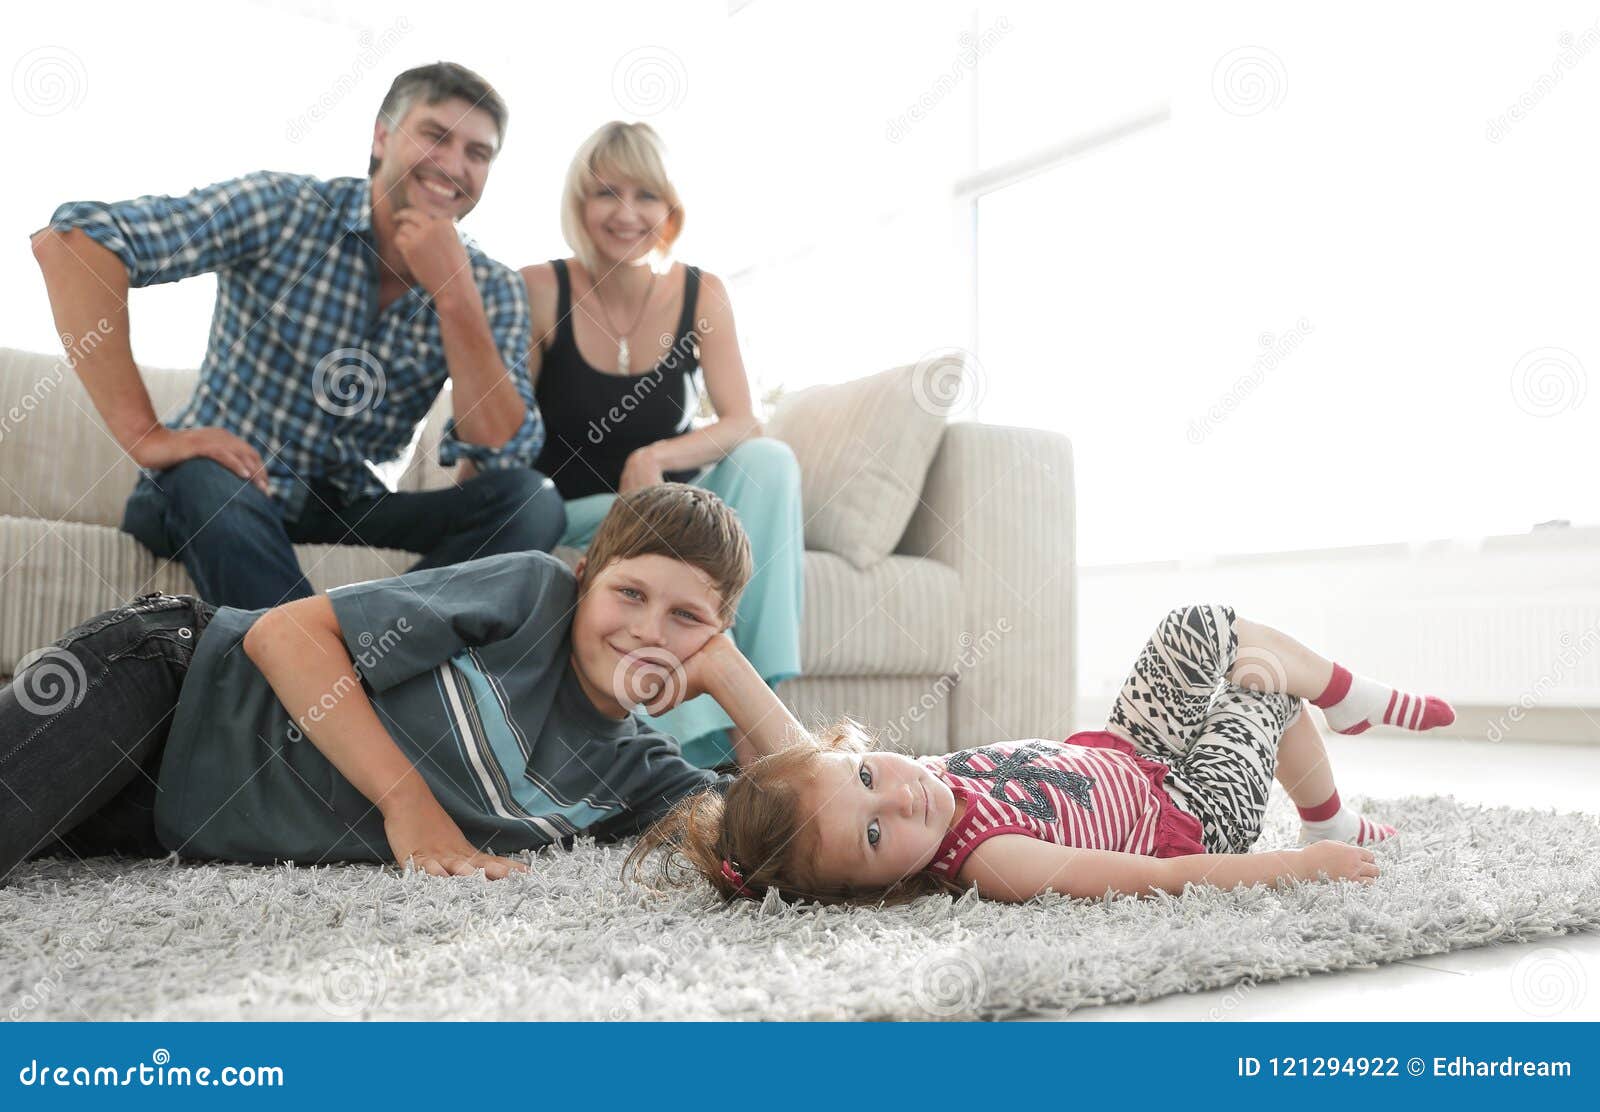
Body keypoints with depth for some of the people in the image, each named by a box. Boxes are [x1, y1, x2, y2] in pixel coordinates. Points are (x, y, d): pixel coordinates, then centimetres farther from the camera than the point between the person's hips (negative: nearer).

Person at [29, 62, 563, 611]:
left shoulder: (491, 289, -3)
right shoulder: (284, 210, -13)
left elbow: (503, 453, -16)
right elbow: (72, 236, -23)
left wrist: (455, 298, -25)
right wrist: (146, 436, -29)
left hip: (352, 510, 3)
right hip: (219, 491, -3)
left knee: (532, 500, -20)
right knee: (210, 486, -38)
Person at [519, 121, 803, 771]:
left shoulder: (702, 295, -4)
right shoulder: (539, 291, -11)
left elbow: (744, 424, -11)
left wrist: (656, 459, -28)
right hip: (570, 509, -3)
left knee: (770, 462, -24)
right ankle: (709, 742, -28)